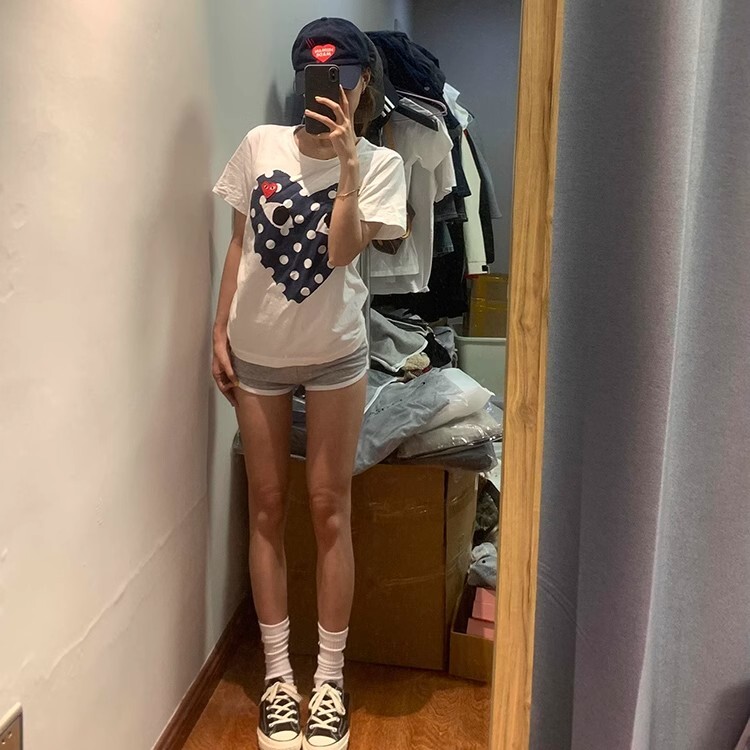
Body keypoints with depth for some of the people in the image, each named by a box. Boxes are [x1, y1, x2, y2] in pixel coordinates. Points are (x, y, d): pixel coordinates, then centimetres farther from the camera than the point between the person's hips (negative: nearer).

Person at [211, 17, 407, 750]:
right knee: (267, 508, 8)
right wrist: (219, 332, 2)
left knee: (329, 509, 4)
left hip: (333, 354, -1)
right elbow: (238, 243, 5)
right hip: (257, 352, 2)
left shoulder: (379, 163, -6)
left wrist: (347, 159, -24)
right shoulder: (261, 146, -1)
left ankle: (329, 679, 20)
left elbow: (342, 251, -19)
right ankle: (277, 675, 23)